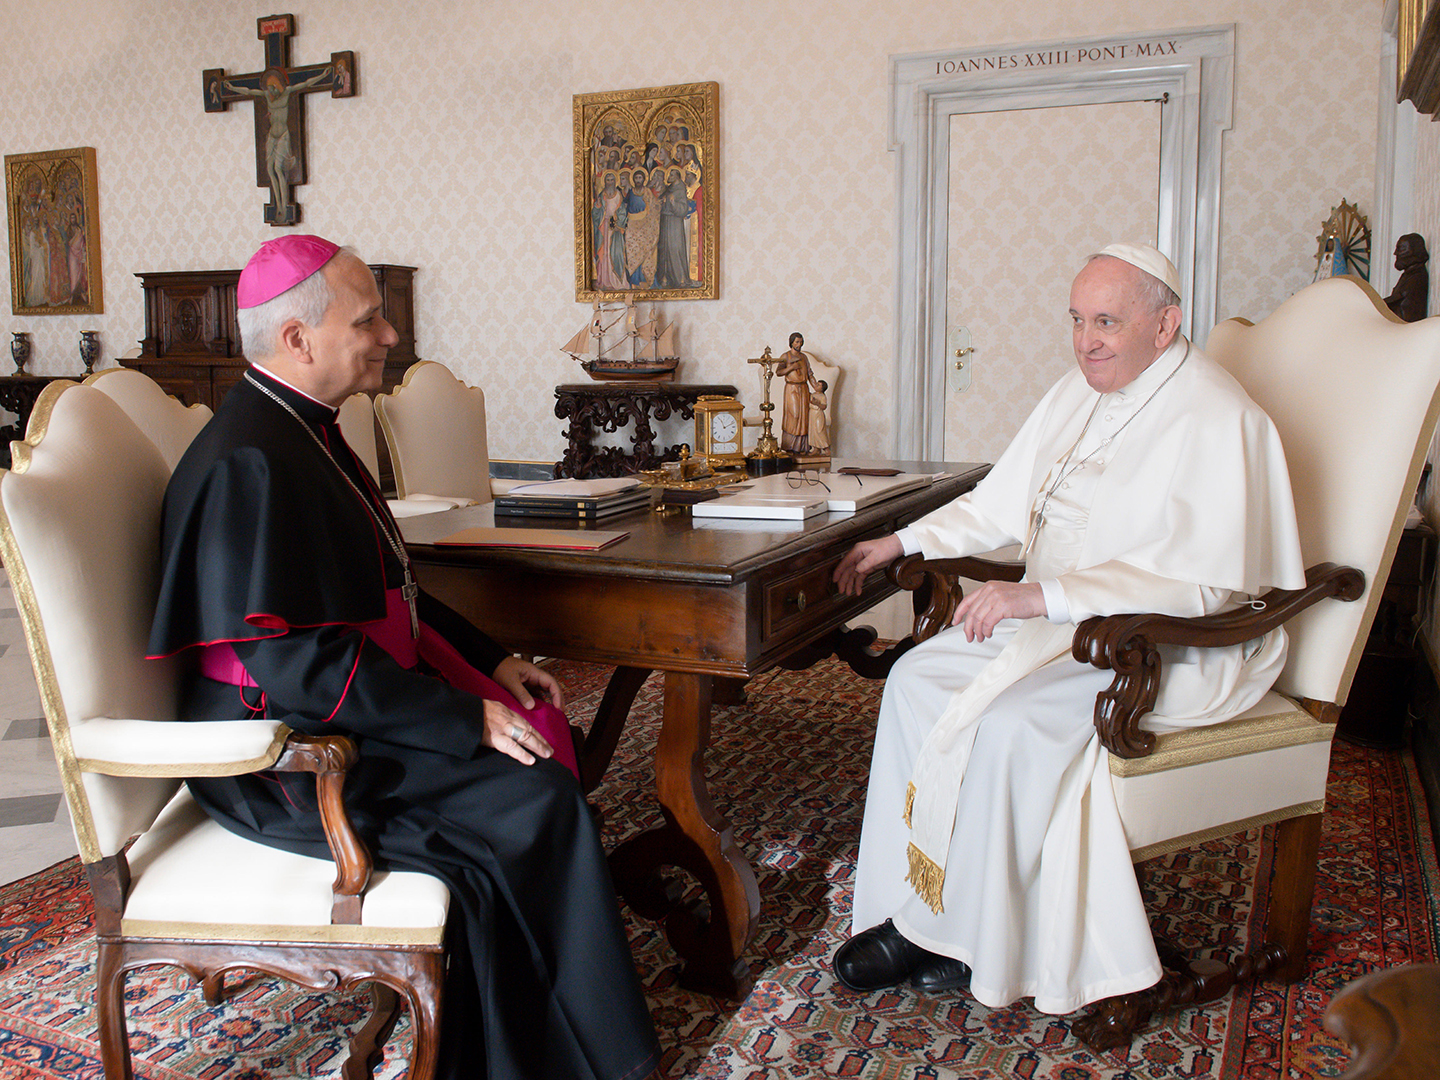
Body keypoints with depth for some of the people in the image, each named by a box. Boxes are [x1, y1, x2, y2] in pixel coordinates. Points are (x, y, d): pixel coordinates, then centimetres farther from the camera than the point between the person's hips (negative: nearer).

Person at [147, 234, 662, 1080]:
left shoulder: (304, 429, 10)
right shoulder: (251, 463, -23)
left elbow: (385, 588, 18)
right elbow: (297, 663, -27)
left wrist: (491, 662, 8)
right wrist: (465, 720, -22)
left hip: (358, 702, 10)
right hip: (290, 762, -10)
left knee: (544, 728, 1)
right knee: (535, 798, -18)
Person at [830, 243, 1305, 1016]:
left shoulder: (1216, 421, -17)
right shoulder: (1077, 396, 10)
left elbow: (1204, 582, -27)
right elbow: (1001, 503, 20)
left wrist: (1042, 596, -33)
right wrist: (905, 540, 8)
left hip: (1177, 651, -8)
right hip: (1061, 624, 9)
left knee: (1005, 720, -29)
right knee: (917, 678, -9)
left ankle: (949, 933, -8)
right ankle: (916, 903, -5)